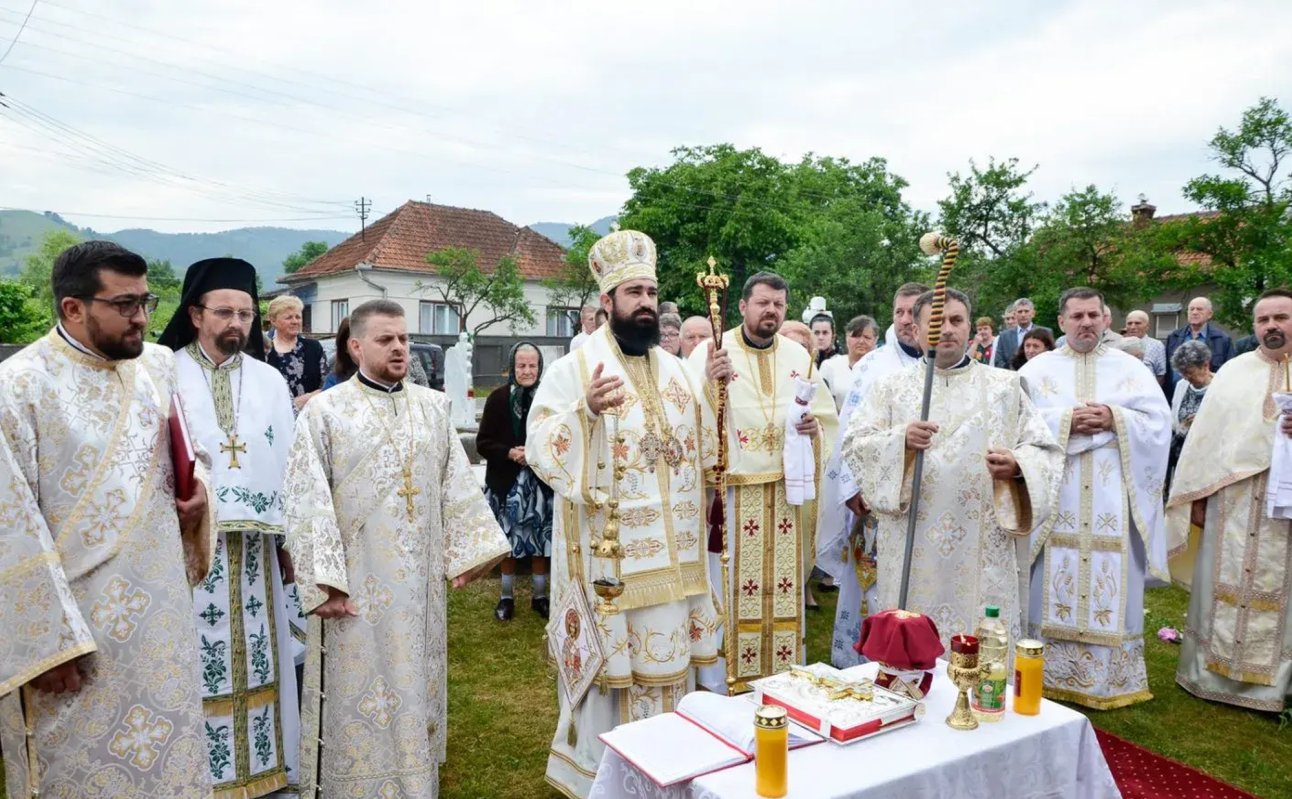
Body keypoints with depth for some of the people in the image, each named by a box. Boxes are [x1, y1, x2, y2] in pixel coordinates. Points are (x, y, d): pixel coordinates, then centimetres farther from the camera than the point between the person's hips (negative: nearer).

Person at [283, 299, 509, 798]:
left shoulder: (433, 408, 6)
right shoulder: (324, 411, -6)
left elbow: (458, 486, 9)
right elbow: (307, 502, -10)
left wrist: (469, 551, 5)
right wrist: (323, 582, -15)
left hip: (418, 582, 4)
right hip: (354, 583, -4)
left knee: (414, 687, 15)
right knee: (358, 692, 7)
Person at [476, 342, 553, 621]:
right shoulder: (498, 398, -5)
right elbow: (483, 443, -2)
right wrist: (509, 453, -17)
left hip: (540, 482, 0)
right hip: (506, 482, 0)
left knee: (540, 541, 8)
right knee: (508, 541, 9)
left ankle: (539, 596, 25)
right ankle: (507, 597, 25)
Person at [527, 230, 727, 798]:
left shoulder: (674, 369, 10)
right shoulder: (575, 367, -8)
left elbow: (702, 446, 17)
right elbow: (542, 451, -18)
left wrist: (713, 389, 3)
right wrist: (586, 410, -34)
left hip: (670, 551, 6)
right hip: (611, 550, -5)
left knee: (667, 654, 15)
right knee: (612, 660, 4)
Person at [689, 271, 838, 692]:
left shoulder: (799, 357, 10)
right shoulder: (711, 352, -4)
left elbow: (827, 419, 16)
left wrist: (815, 428, -6)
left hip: (785, 491, 4)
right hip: (731, 489, -4)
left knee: (783, 586, 11)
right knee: (729, 586, 1)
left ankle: (785, 680, 26)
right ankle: (723, 682, 16)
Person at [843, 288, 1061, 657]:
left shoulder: (1005, 385, 9)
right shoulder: (893, 386, 8)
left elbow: (1046, 450, 6)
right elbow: (853, 443, 0)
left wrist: (1016, 465, -16)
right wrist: (900, 440, -19)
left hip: (984, 548, 0)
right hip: (912, 548, 0)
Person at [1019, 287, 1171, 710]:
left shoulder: (1132, 368, 10)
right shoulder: (1037, 369, 5)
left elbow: (1158, 422, 3)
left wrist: (1115, 419, -12)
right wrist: (1065, 420, -15)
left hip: (1113, 502, 1)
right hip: (1055, 498, -1)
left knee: (1113, 586, 4)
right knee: (1056, 586, 2)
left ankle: (1112, 678, 17)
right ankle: (1051, 672, 14)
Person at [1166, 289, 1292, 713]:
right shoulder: (1233, 371, 6)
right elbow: (1206, 434, 4)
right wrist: (1196, 496, 0)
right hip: (1233, 502, 1)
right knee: (1225, 586, 8)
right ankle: (1215, 672, 19)